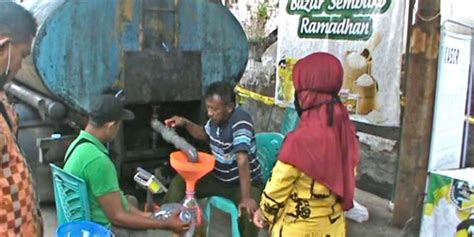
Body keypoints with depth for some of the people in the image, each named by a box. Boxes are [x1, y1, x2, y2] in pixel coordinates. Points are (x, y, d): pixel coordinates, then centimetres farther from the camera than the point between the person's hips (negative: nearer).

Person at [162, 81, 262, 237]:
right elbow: (206, 135, 18)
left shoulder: (240, 121, -29)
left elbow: (243, 160, -38)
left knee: (249, 213, -35)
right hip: (217, 178, 7)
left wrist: (246, 197, -42)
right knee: (179, 181, -2)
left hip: (244, 183, -7)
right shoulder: (215, 118, -6)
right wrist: (185, 123, 2)